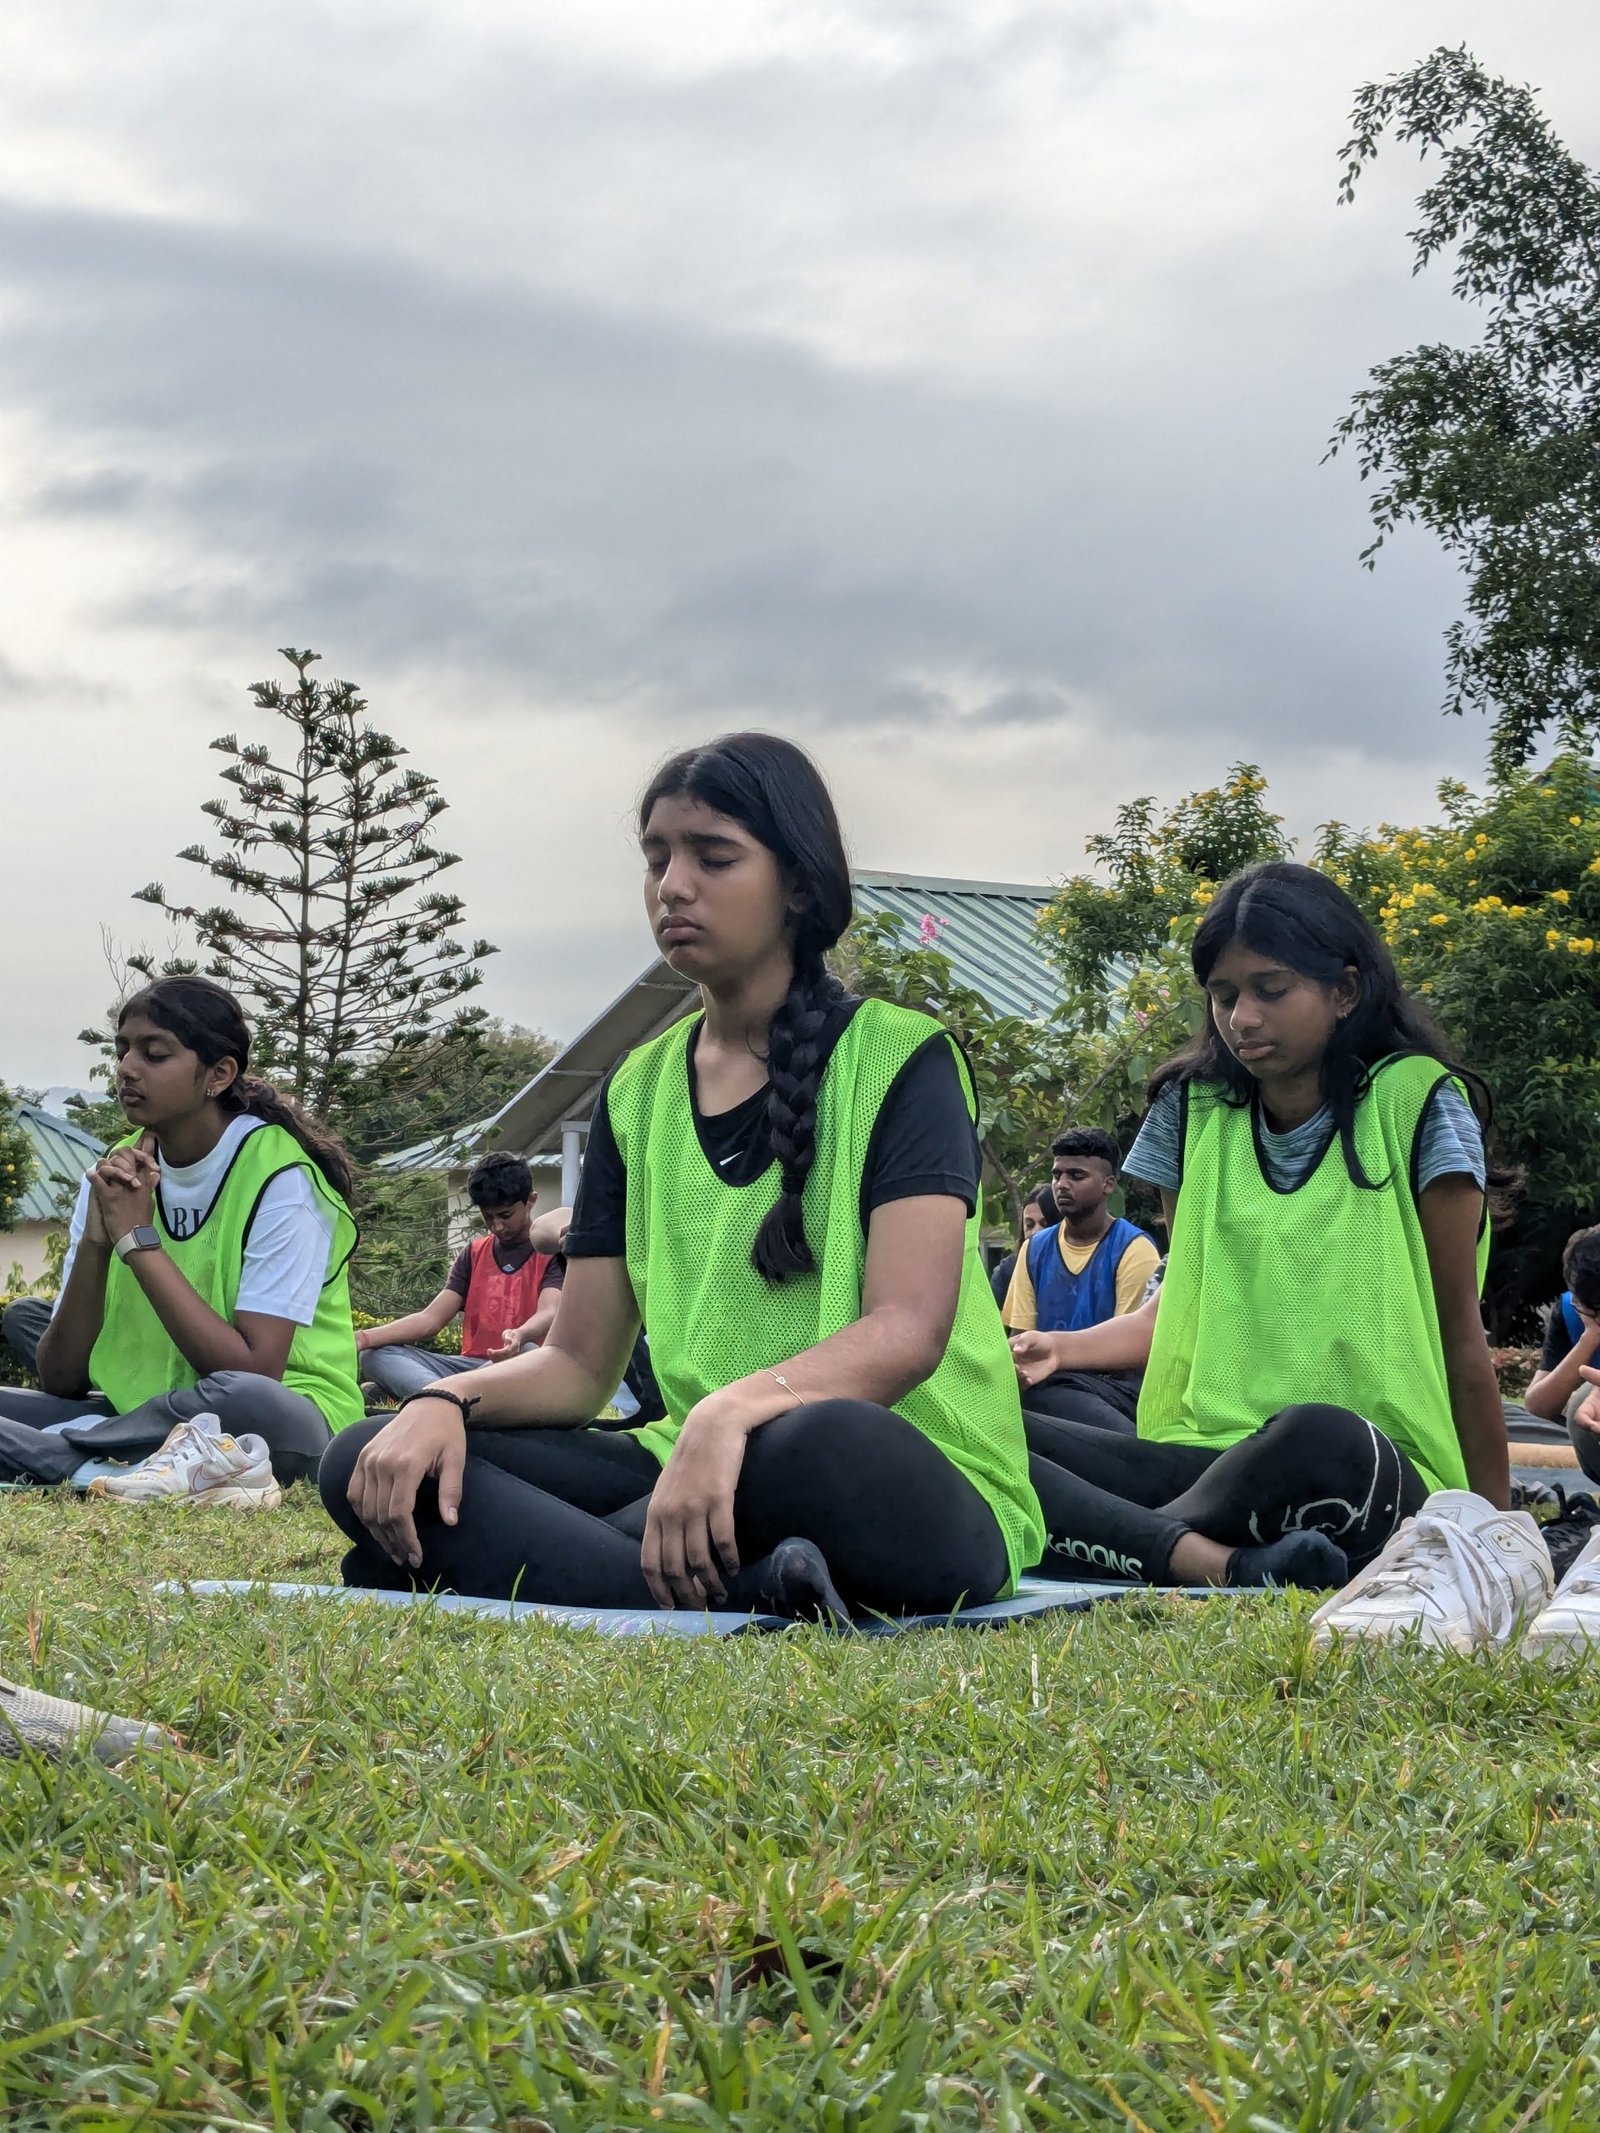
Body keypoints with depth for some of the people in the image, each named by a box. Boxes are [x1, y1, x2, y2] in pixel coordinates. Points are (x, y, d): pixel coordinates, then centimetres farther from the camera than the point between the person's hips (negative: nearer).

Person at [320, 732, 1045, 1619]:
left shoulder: (901, 1059, -3)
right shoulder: (637, 1091, 14)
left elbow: (907, 1331, -17)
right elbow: (579, 1363, 11)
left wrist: (732, 1411, -36)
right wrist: (445, 1401, -11)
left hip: (922, 1485, -6)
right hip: (689, 1468, 6)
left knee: (822, 1445, -42)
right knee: (370, 1464, -15)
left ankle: (499, 1564, -23)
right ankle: (748, 1599, -30)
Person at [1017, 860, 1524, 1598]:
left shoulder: (1414, 1103, 0)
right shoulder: (1193, 1111, 11)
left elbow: (1461, 1335, 2)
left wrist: (1494, 1524, 3)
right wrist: (1059, 1350, -2)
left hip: (1372, 1475, -4)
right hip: (1205, 1454, 4)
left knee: (1317, 1439, -42)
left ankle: (1123, 1542, -20)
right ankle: (1223, 1566, -35)